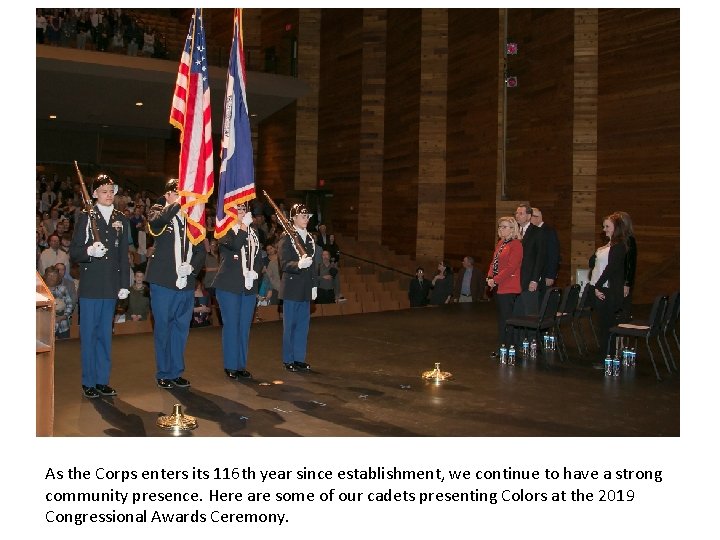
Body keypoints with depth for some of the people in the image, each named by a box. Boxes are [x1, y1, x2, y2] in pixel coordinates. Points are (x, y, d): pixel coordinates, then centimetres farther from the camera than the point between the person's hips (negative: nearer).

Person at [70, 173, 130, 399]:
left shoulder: (121, 220, 11)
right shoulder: (86, 217, 2)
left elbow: (124, 255, 11)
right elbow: (74, 252, -2)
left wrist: (124, 284, 6)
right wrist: (90, 251, -22)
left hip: (111, 287, 3)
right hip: (90, 286, -3)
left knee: (105, 334, 10)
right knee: (89, 334, 1)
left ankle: (102, 380, 18)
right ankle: (89, 382, 10)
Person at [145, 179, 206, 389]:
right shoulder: (158, 212, 2)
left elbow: (201, 249, 11)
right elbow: (157, 220, -24)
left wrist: (192, 266, -7)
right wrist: (178, 203, -25)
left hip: (186, 283, 4)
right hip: (163, 282, -3)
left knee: (181, 329, 9)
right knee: (163, 328, 4)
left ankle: (176, 372, 22)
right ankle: (163, 374, 17)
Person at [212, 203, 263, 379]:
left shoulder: (253, 233, 13)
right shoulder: (225, 231, -3)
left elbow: (259, 258, 15)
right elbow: (234, 246, -23)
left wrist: (256, 272, -3)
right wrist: (244, 226, -19)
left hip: (249, 286, 5)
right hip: (229, 286, -5)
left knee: (245, 327, 9)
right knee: (231, 325, -1)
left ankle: (242, 365, 18)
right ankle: (230, 366, 8)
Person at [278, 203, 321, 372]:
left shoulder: (310, 239, 12)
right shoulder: (286, 239, -8)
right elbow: (284, 264, -17)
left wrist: (314, 285, 14)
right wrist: (298, 265, -35)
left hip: (306, 289, 6)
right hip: (292, 289, -6)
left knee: (303, 325, 10)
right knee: (290, 325, 2)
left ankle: (299, 358, 20)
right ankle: (288, 360, 11)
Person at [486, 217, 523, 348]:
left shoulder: (516, 244, -12)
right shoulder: (500, 243, 15)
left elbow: (511, 267, -19)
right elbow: (494, 262, 17)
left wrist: (495, 280, -18)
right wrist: (490, 277, 1)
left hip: (509, 289, -9)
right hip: (497, 288, 9)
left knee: (506, 320, -5)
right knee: (501, 318, 13)